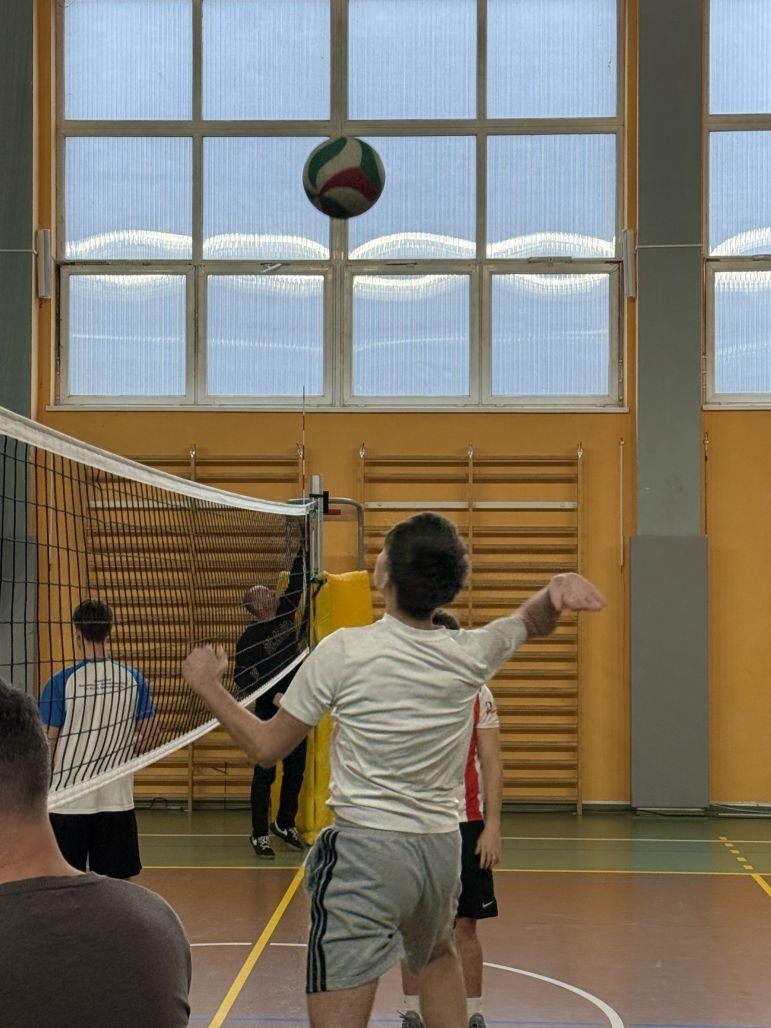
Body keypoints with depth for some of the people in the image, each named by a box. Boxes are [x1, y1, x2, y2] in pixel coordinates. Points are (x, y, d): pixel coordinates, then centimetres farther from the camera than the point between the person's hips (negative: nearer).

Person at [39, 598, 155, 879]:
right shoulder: (133, 679, -1)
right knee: (119, 883, 10)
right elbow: (146, 736, 6)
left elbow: (48, 743, -8)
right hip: (118, 799, 3)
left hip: (69, 800, -3)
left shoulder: (61, 681, -11)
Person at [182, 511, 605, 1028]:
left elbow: (267, 747, 0)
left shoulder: (343, 651, -10)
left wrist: (208, 685, 12)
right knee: (438, 953, 35)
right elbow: (536, 619, 22)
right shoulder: (471, 655, 0)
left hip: (366, 851, -5)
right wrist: (560, 585, 0)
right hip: (442, 848, 5)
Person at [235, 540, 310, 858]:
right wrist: (272, 696, -21)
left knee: (295, 771, 12)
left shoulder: (285, 613, 5)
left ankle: (285, 824, 27)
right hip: (269, 713, -6)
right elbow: (242, 677, -12)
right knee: (265, 775, -1)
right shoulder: (250, 637, -10)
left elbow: (297, 579, 6)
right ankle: (259, 835, 6)